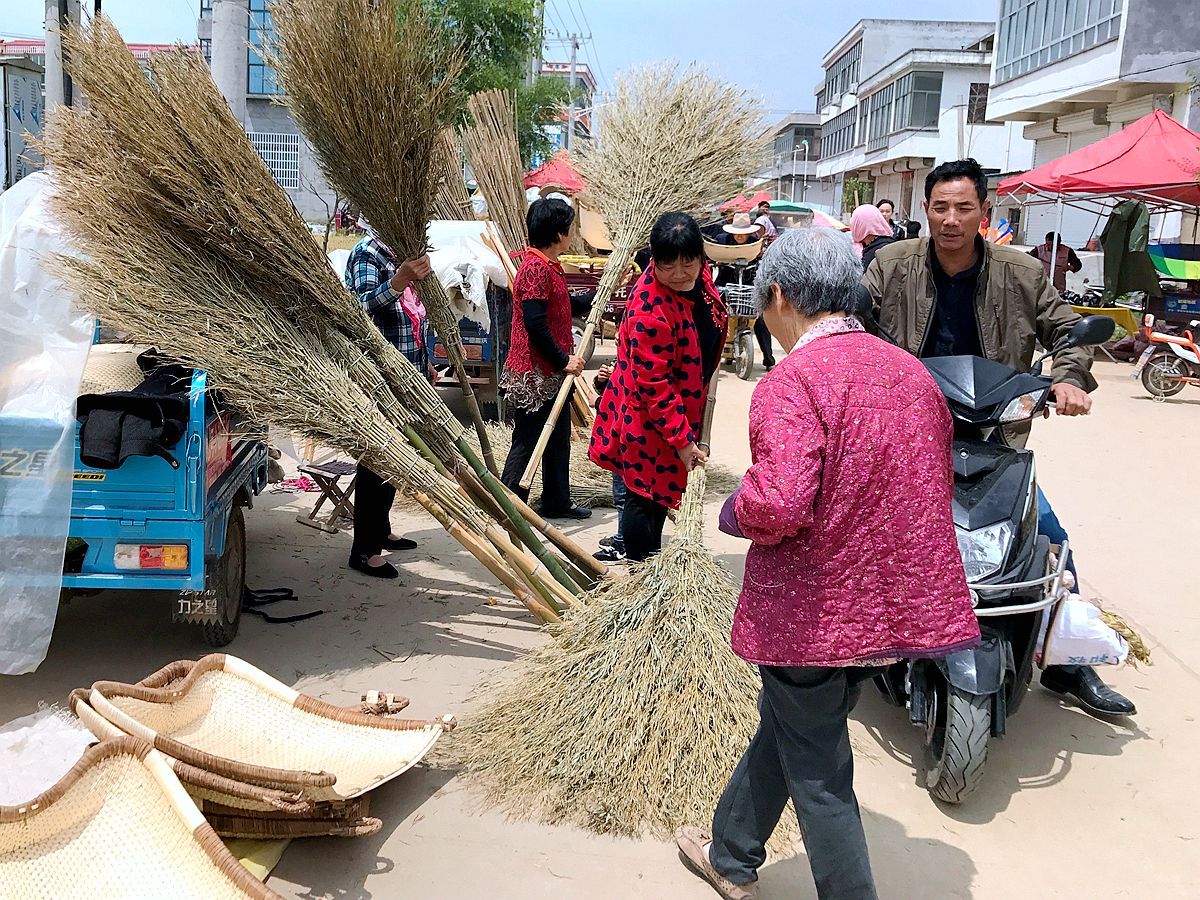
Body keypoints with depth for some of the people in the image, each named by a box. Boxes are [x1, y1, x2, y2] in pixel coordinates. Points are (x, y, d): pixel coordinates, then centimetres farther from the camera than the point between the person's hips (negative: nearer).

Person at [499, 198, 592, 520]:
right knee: (527, 441, -2)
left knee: (559, 438, 17)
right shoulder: (535, 267, -19)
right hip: (533, 374, -10)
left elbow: (560, 307, 30)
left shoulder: (550, 266, 14)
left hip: (552, 372, 10)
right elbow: (535, 323, -25)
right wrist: (564, 360, -18)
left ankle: (557, 502, 29)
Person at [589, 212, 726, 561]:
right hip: (647, 418, -9)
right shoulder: (650, 309, -33)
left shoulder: (697, 276, -6)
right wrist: (682, 439, -25)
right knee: (645, 498, 2)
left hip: (678, 406, 9)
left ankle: (653, 556, 41)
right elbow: (653, 384, -28)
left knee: (661, 492, 23)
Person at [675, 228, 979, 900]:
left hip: (812, 613, -8)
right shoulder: (912, 372, 4)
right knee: (784, 728, 26)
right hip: (897, 604, 8)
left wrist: (734, 513, -11)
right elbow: (938, 486, 15)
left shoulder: (791, 383, -20)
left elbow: (776, 506, -33)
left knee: (817, 773, 11)